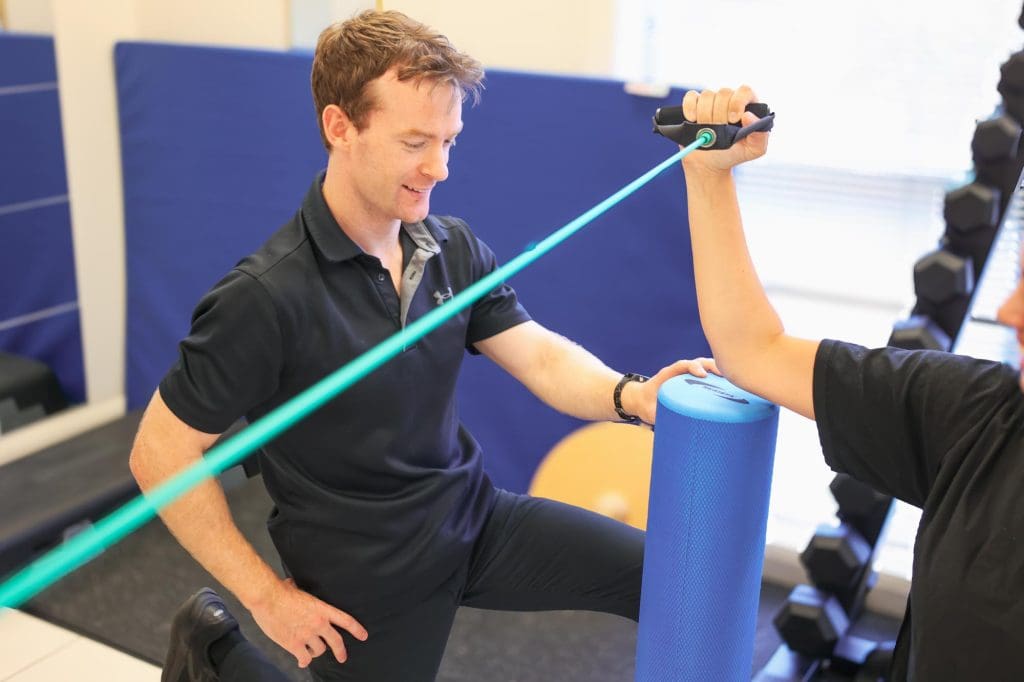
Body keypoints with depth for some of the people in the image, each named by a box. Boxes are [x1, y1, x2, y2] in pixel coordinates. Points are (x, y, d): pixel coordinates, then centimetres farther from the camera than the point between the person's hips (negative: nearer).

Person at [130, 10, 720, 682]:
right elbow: (162, 453, -17)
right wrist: (266, 593, -14)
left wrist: (630, 394, -28)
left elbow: (541, 356, -6)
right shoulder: (266, 297, -23)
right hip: (368, 574, -5)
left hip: (476, 519, 5)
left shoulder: (455, 249, -3)